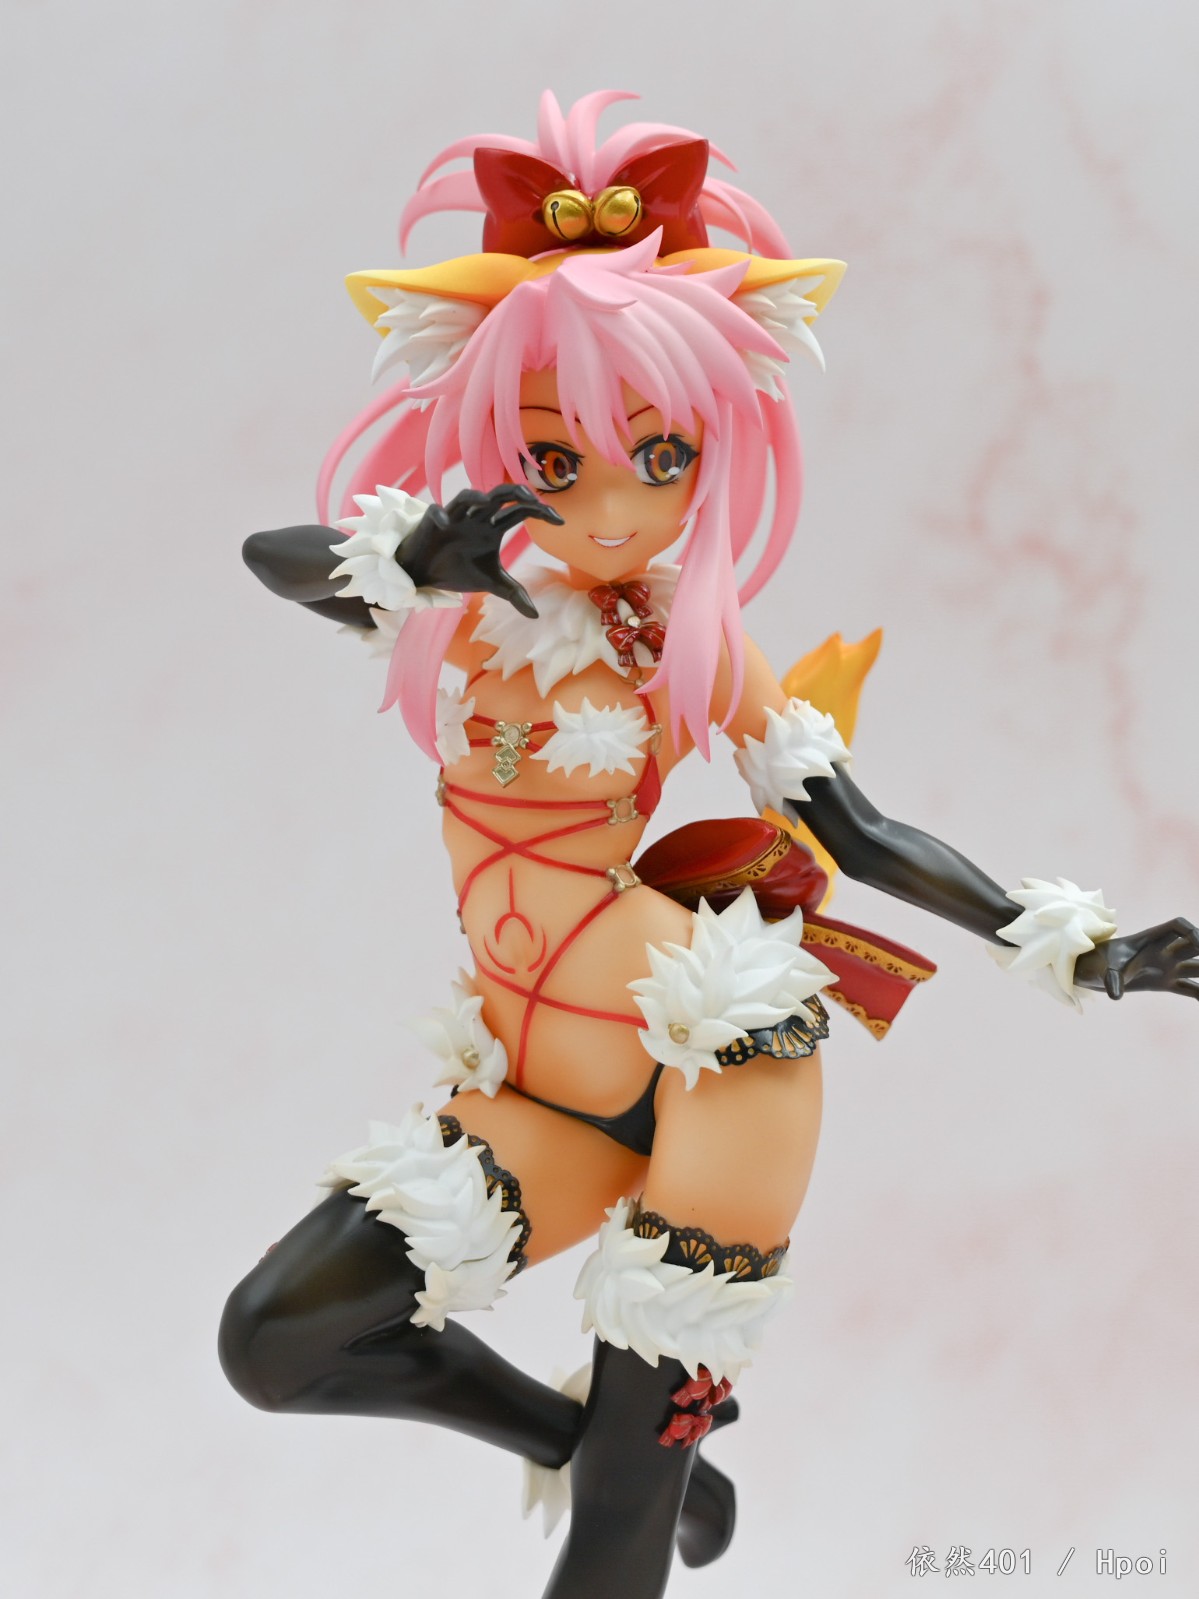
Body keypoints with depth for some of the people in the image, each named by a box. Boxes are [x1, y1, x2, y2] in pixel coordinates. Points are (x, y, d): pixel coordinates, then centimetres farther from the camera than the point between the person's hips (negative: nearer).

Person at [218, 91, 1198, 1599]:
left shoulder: (693, 642, -3)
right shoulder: (463, 611, 2)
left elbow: (862, 833, 3)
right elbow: (271, 553, -16)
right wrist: (416, 554, -36)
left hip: (712, 1054, -4)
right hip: (548, 1093, 4)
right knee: (277, 1342, -3)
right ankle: (573, 1434, 16)